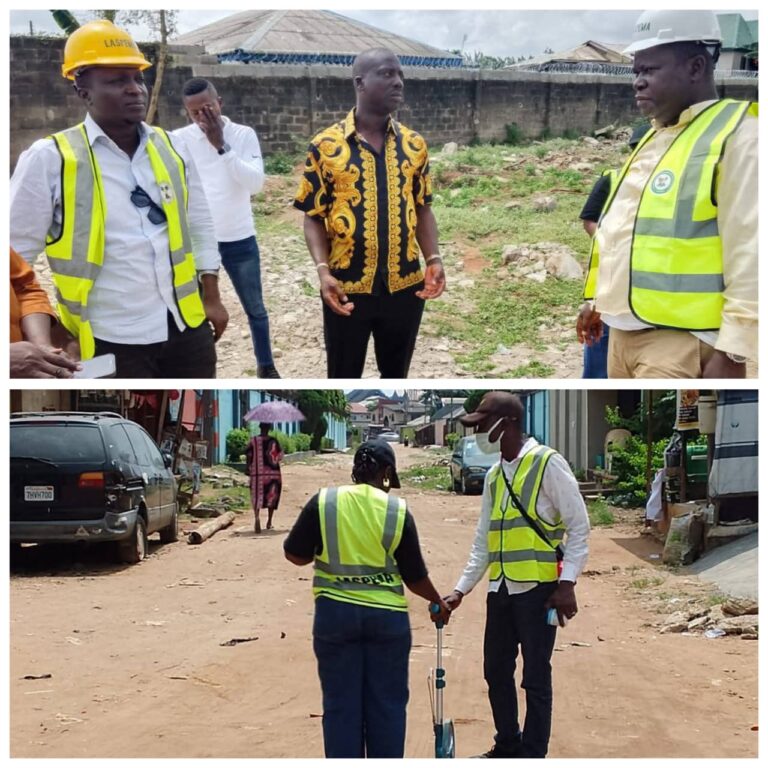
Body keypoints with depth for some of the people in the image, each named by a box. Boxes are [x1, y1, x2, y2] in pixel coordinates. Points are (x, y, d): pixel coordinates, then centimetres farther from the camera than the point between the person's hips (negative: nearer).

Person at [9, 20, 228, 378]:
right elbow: (16, 252, -7)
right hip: (112, 342, -5)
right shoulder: (50, 159, -10)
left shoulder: (170, 148, 6)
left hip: (187, 326, 5)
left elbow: (200, 225, 15)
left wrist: (211, 298, 14)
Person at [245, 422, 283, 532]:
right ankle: (269, 522, 20)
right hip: (272, 473, 0)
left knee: (257, 497, 1)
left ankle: (257, 517, -27)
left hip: (257, 473, 0)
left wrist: (249, 469, 12)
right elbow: (279, 457, -7)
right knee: (272, 497, 14)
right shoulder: (273, 441, -6)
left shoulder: (253, 441, -2)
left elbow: (248, 456, -1)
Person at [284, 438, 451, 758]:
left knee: (341, 704, 8)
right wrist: (438, 602, 20)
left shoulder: (323, 502, -5)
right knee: (387, 704, 11)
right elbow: (415, 576, 2)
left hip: (335, 612, 0)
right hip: (387, 615, 0)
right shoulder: (398, 510, -5)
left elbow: (295, 554, 2)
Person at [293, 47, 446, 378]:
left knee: (395, 373, 17)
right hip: (347, 288, -3)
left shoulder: (414, 144, 4)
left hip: (404, 285, 3)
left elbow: (422, 209, 10)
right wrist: (323, 270, -16)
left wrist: (433, 259, -5)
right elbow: (314, 217, -2)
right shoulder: (326, 145, -6)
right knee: (343, 379, 10)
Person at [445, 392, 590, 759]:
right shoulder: (493, 476, 14)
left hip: (538, 589, -7)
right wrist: (460, 590, 12)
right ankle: (507, 746, 29)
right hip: (500, 590, 7)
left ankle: (532, 755, 10)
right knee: (496, 671, 13)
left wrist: (567, 584, -14)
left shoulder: (548, 463, -7)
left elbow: (579, 526, -8)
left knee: (535, 678, 1)